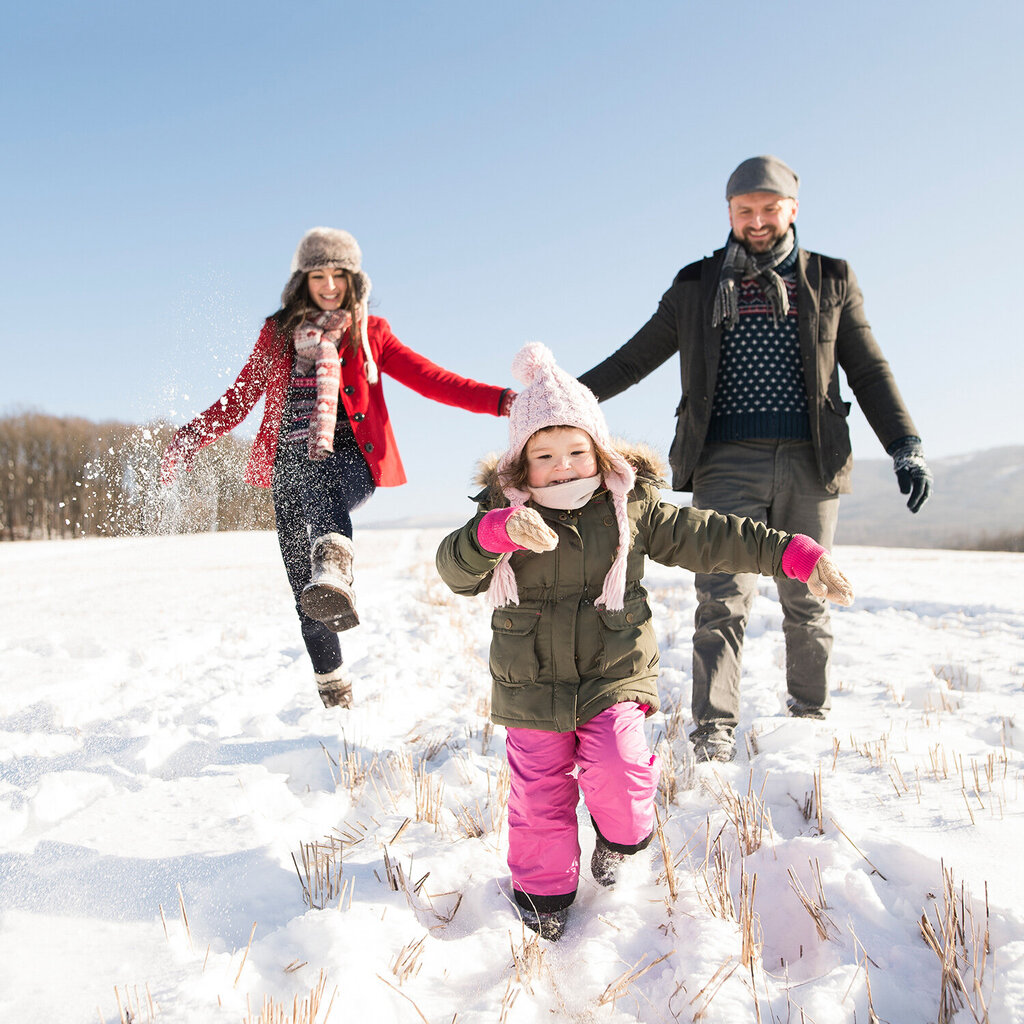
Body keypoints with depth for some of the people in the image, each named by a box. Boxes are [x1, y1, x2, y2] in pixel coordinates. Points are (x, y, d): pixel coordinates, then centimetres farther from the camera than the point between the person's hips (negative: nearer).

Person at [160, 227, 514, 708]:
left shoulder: (370, 332, 13)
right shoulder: (278, 333, 16)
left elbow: (431, 379, 5)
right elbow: (238, 400, 18)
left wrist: (501, 400, -7)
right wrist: (191, 437, 4)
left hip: (349, 457, -2)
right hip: (289, 463, 2)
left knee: (320, 485, -40)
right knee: (304, 594, -3)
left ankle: (333, 571, -68)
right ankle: (334, 693, 13)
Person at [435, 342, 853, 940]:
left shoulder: (632, 508, -3)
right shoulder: (502, 513, -5)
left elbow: (709, 538, -2)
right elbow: (455, 569, -18)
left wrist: (795, 555, -8)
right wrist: (497, 532, -39)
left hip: (614, 676, 0)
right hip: (532, 689, 1)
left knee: (617, 773, -16)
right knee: (539, 792, 6)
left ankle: (621, 835, 21)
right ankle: (544, 891, 31)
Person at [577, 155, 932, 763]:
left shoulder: (832, 280, 13)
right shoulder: (697, 287, 13)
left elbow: (869, 371, 12)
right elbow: (635, 359, 15)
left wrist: (907, 446, 2)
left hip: (809, 462, 1)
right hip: (726, 463, -1)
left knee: (807, 601, 8)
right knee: (724, 599, -9)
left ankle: (812, 716, 25)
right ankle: (714, 735, -8)